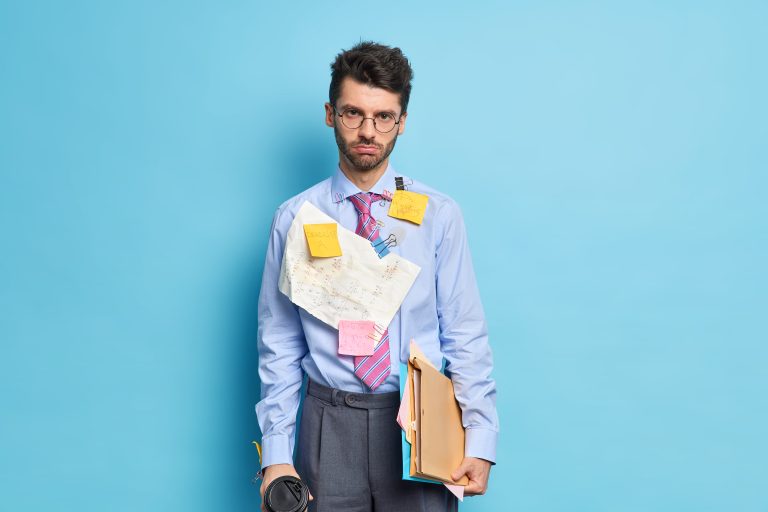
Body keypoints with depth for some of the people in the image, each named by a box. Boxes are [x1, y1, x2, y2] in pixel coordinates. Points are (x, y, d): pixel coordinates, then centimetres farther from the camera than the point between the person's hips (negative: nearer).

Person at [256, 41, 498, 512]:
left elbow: (466, 336, -2)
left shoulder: (439, 214, -2)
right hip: (330, 421, 0)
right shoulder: (294, 219, -1)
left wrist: (481, 442, -8)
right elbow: (279, 345, 1)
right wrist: (276, 455, -2)